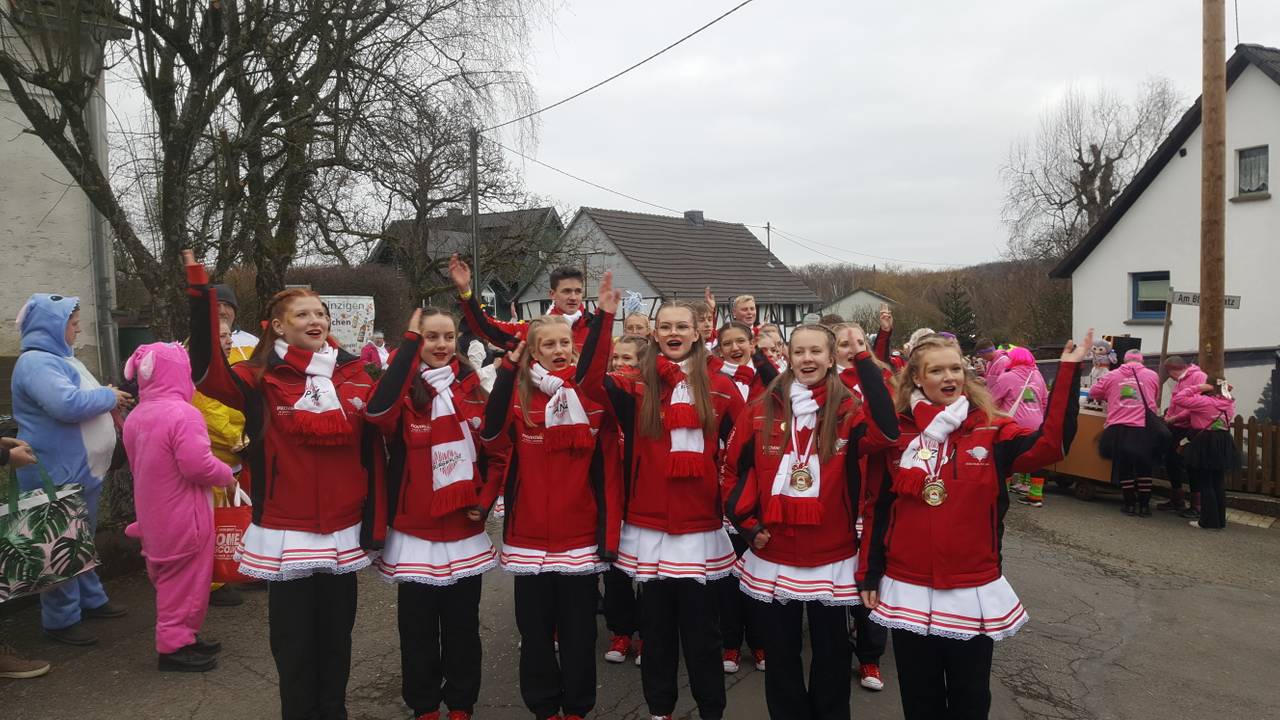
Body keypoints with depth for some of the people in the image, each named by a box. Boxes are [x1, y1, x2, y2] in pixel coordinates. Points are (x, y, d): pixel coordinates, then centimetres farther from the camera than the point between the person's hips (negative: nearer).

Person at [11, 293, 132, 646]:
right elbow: (67, 404, -33)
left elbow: (82, 400, 23)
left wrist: (109, 404, 5)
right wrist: (109, 396, -18)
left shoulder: (59, 358, 15)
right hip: (59, 475, -10)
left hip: (82, 471, 10)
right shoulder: (36, 362, -18)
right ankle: (61, 619, 8)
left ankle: (91, 599, 33)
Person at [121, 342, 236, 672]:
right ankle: (174, 647, 11)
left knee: (171, 577, 20)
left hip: (154, 516, 9)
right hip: (183, 519, -9)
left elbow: (139, 467, 16)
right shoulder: (183, 414, -23)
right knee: (185, 579, 3)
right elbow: (198, 466, -28)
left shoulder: (134, 418, 7)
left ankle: (182, 637, 30)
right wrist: (227, 475, -9)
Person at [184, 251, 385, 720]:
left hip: (343, 532, 3)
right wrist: (200, 293, -30)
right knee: (294, 641, 8)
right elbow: (206, 371, -24)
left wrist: (374, 524, 3)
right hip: (287, 534, -3)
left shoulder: (353, 373, 3)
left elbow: (370, 450, 5)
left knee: (336, 635, 16)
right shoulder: (262, 379, -4)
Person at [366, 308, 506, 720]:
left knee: (463, 626, 15)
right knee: (419, 629, 10)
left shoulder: (472, 391, 4)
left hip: (465, 533, 3)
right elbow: (378, 410, -32)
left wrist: (485, 501, -4)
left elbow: (496, 454, 10)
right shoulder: (404, 392, -6)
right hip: (416, 534, -2)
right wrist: (409, 343, -29)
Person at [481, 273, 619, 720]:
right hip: (530, 536, 1)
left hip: (579, 534, -1)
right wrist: (509, 365, -20)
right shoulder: (520, 396, 1)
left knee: (578, 628, 11)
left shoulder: (587, 391, -1)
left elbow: (593, 369, -23)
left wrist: (604, 316, -35)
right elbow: (492, 431, -16)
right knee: (535, 628, 12)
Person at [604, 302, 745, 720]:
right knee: (656, 622, 12)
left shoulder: (721, 388, 2)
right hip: (649, 526, 1)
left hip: (700, 525, 0)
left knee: (701, 625, 7)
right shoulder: (638, 387, 1)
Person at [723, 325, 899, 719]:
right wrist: (747, 524, -5)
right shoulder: (761, 411, -1)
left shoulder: (848, 411, -5)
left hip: (832, 560, -1)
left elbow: (886, 432, -28)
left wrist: (864, 359, -28)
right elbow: (733, 471, 5)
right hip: (774, 559, 1)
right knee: (781, 654, 16)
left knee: (832, 653, 15)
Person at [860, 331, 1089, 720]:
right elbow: (880, 508, 3)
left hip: (974, 592, 0)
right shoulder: (897, 433, -2)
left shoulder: (990, 430, -3)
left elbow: (1049, 444, -21)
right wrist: (871, 573, 4)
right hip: (909, 591, 1)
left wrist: (1068, 370, -25)